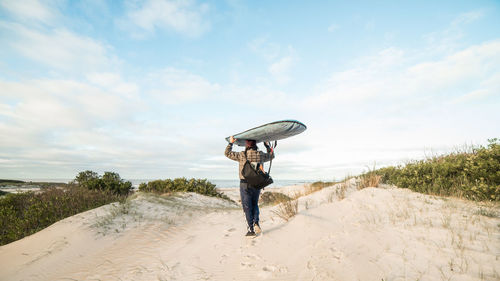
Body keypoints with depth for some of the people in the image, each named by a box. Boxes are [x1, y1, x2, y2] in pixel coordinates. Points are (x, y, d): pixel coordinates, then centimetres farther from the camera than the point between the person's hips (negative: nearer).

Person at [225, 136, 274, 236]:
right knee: (255, 205, 22)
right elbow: (271, 156, 20)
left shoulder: (242, 155, -11)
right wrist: (267, 145, 29)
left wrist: (231, 143, 14)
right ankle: (256, 223, 7)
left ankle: (251, 229, 10)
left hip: (245, 185, -3)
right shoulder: (261, 155, -1)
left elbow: (227, 153, 2)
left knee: (247, 207, 7)